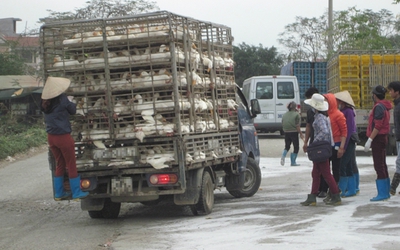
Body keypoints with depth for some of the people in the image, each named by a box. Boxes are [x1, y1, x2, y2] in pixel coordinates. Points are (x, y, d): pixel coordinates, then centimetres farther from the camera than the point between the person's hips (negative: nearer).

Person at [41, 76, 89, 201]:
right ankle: (76, 192, 12)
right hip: (63, 137, -6)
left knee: (60, 165, 18)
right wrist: (74, 103, 15)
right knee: (71, 166, 6)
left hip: (51, 137, 6)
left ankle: (59, 193, 23)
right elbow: (73, 110, -4)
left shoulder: (45, 102, 1)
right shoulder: (62, 99, -14)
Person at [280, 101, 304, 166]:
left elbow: (282, 126, 10)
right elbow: (297, 126, -14)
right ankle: (293, 162, 6)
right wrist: (301, 134, -8)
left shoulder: (285, 115, 7)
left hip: (286, 133, 5)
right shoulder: (296, 114, -9)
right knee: (296, 148, 8)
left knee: (287, 147, 19)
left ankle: (283, 157, -7)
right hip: (294, 132, -5)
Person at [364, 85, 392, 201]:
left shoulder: (379, 107, -15)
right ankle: (386, 192, 18)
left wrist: (370, 140, -22)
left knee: (379, 166, -10)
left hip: (378, 138, -10)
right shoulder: (385, 107, 16)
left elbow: (377, 126, -22)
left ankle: (382, 193, -11)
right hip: (383, 138, 10)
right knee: (382, 165, 14)